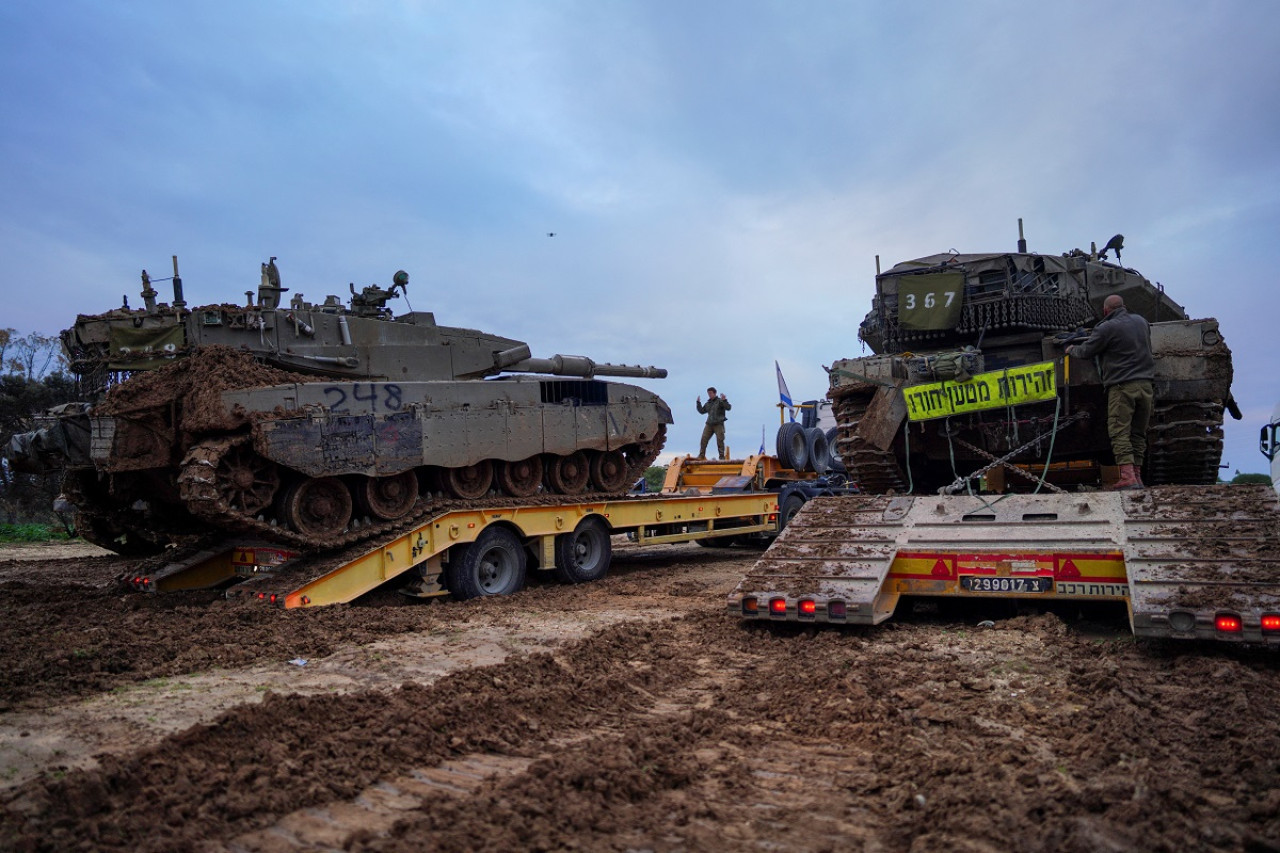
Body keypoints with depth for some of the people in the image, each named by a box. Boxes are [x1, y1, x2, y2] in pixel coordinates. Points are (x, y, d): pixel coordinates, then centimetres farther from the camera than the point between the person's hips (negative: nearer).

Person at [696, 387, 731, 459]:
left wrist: (724, 400, -25)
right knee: (704, 439, -3)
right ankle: (701, 455, 1)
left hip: (718, 424, -5)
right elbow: (702, 411, 25)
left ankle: (722, 456, 1)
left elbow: (728, 408, -12)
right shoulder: (708, 403, 17)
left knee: (720, 440, -6)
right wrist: (698, 403, 17)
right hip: (709, 424, 5)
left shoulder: (720, 401, 0)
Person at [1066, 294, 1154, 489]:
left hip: (1122, 387, -7)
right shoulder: (1141, 322, 15)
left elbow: (1086, 352, 0)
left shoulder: (1106, 328, -7)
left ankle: (1128, 477, -17)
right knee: (1138, 433, 9)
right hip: (1145, 384, 7)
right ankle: (1137, 476, 7)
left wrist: (1071, 350, 21)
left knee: (1120, 432, -7)